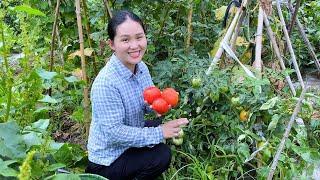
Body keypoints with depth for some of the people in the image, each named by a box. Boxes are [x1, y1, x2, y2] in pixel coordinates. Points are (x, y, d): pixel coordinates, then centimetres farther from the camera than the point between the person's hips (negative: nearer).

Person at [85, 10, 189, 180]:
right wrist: (159, 133, -26)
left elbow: (147, 104, 7)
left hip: (130, 135, 8)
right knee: (161, 155, -19)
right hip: (107, 159, -8)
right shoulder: (105, 83, -30)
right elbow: (114, 132, -29)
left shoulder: (141, 67, -5)